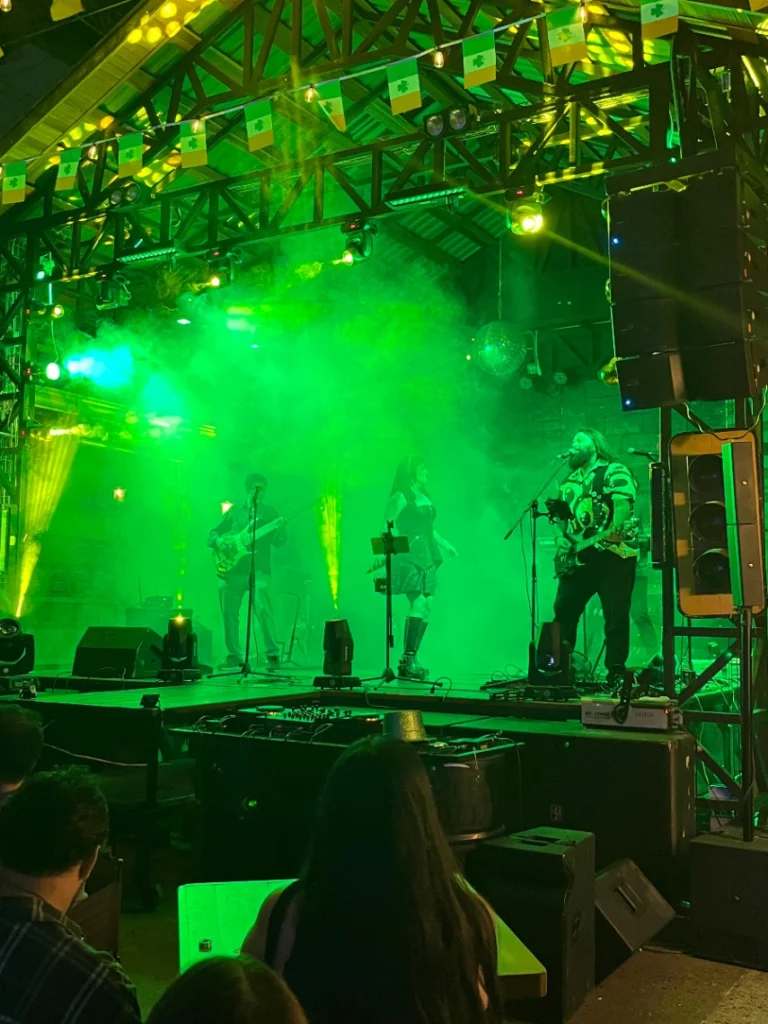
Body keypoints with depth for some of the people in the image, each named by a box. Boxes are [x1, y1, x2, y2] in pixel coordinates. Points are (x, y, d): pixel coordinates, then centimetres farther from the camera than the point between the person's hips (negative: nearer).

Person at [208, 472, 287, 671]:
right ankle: (234, 655, 15)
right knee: (228, 612, 4)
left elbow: (279, 542, 1)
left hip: (258, 570, -3)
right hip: (231, 569, 3)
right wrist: (219, 541, -4)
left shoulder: (268, 512, 9)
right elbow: (212, 534, 18)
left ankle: (272, 655, -9)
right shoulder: (234, 511, 16)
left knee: (263, 610, -15)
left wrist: (279, 530, -21)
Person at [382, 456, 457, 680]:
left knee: (426, 606, 4)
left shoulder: (425, 496, 20)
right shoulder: (401, 497, -6)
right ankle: (408, 659, -16)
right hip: (408, 557, -9)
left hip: (426, 556, 9)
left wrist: (444, 545, 30)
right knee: (419, 603, -18)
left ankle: (410, 659, 9)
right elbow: (388, 525, -14)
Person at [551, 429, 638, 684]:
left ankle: (616, 670, 4)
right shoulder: (569, 480, 21)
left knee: (616, 615, -3)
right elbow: (559, 514, 23)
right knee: (563, 612, 6)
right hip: (578, 557, 7)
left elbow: (623, 505, -17)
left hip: (613, 554, -7)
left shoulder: (615, 471, -2)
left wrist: (612, 532, -28)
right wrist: (560, 537, 8)